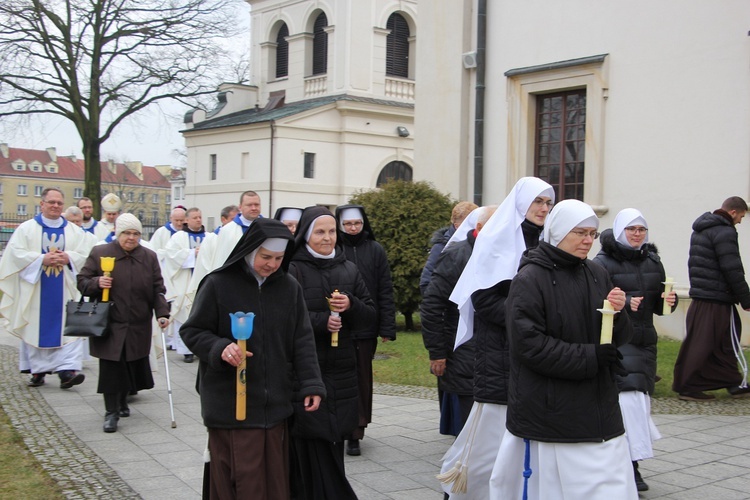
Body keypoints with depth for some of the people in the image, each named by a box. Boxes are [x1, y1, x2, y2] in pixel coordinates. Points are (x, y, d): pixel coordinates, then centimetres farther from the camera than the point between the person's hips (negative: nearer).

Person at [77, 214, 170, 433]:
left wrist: (162, 313, -8)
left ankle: (122, 402, 33)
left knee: (131, 367, 10)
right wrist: (97, 283, -18)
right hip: (109, 325, -2)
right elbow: (82, 282, 3)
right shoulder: (99, 253, 0)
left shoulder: (149, 257, 6)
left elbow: (158, 289, 5)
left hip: (138, 328, 2)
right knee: (111, 369, -5)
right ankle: (111, 411, 5)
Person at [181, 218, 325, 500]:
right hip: (231, 404, -3)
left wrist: (311, 385, 0)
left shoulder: (290, 288, 5)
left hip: (274, 402, 4)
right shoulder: (219, 284, -7)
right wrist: (220, 348, -21)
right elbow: (191, 331, -3)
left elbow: (302, 341, 7)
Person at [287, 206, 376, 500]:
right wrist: (320, 321, -19)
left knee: (333, 441, 5)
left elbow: (370, 314, 12)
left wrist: (351, 305, -8)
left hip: (341, 371, 4)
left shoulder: (349, 270, 13)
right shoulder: (292, 270, -3)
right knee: (312, 446, -6)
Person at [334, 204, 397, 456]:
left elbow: (385, 291, 4)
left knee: (362, 379, 4)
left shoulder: (375, 250, 5)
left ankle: (355, 434, 11)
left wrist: (387, 328, -1)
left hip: (366, 328, 1)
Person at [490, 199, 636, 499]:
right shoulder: (530, 279, -9)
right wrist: (590, 357, -17)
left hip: (598, 407, 6)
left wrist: (617, 314, -10)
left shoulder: (598, 275, 10)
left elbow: (620, 339, 13)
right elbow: (528, 344, -17)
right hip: (548, 413, -6)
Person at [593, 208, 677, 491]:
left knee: (638, 399, 9)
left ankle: (629, 460, 22)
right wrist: (624, 303, -28)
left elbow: (657, 304, 16)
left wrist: (668, 301, -6)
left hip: (644, 341, 6)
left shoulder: (653, 262, 12)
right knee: (629, 397, -14)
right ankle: (631, 465, -9)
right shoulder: (603, 262, -7)